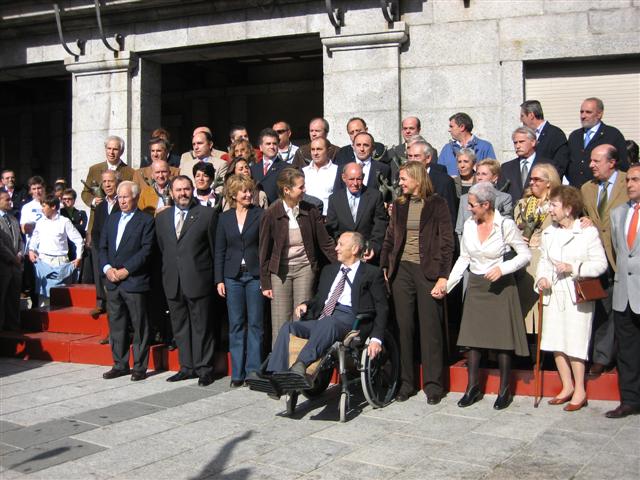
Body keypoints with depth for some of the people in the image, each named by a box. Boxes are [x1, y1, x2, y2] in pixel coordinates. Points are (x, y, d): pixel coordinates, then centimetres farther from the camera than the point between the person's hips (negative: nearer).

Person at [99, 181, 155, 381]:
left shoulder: (146, 221, -3)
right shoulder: (112, 219, 16)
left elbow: (145, 251, -11)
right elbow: (102, 247, 13)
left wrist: (125, 270, -15)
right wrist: (107, 268, -3)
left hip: (134, 282, -6)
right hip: (112, 282, 6)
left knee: (139, 326, 1)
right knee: (116, 325, 11)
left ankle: (140, 367, 8)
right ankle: (120, 364, 21)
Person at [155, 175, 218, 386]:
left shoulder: (207, 214, -2)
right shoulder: (162, 218, 12)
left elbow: (216, 248, -1)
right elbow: (162, 249, 18)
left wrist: (216, 278, -1)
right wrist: (168, 273, 13)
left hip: (198, 281, -5)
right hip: (173, 282, 5)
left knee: (201, 327, 2)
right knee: (179, 327, 11)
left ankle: (204, 369, 10)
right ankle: (187, 367, 21)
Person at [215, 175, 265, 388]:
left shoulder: (260, 214, -1)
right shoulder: (225, 218, 7)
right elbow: (220, 250, 9)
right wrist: (219, 279, 2)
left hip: (255, 275, -2)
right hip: (233, 276, 2)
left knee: (255, 324, 1)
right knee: (236, 325, 6)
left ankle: (254, 371, 9)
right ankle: (238, 372, 13)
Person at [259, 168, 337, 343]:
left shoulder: (310, 211, -3)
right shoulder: (271, 214, -8)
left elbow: (325, 243, 3)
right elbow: (264, 250, -1)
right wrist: (265, 283, -2)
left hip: (305, 268, 1)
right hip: (280, 270, -1)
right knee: (280, 323, 1)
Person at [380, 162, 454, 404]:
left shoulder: (437, 204, -1)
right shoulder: (399, 205, 12)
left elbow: (447, 241, -4)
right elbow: (389, 239, 16)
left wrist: (443, 275, -11)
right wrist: (384, 268, 7)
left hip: (427, 271, -4)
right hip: (401, 271, 4)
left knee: (430, 327, 0)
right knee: (403, 327, 5)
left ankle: (433, 384, 9)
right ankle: (406, 382, 14)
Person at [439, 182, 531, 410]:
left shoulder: (506, 225, -12)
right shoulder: (469, 225, 2)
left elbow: (525, 254, -8)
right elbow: (463, 258, 9)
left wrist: (503, 268, -22)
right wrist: (447, 284, 2)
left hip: (500, 286, -4)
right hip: (475, 286, 5)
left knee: (502, 339, 0)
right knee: (472, 337, 4)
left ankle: (504, 390, 12)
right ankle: (473, 387, 14)